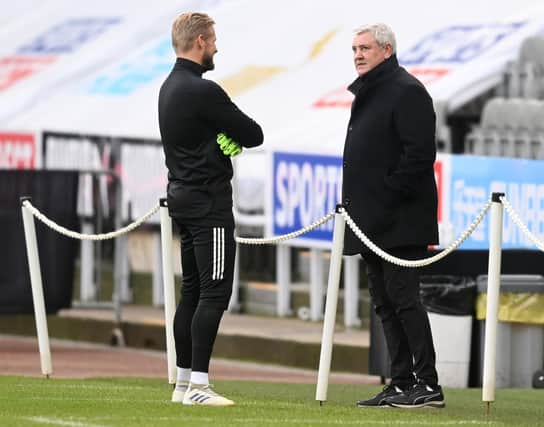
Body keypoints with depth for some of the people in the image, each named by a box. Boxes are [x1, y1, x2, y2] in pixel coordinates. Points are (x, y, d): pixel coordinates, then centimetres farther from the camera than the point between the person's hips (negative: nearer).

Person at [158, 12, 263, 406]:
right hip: (209, 200, -10)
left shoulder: (170, 88, 14)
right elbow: (254, 135, -14)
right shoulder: (202, 90, -18)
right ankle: (198, 385, -13)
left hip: (182, 194, 10)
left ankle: (183, 382, 14)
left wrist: (227, 136, 0)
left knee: (192, 290, 13)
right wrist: (238, 133, 8)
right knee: (214, 292, -9)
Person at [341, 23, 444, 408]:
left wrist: (390, 193, -19)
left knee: (403, 299, -11)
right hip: (373, 222, 10)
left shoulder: (407, 91, -10)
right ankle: (401, 384, 12)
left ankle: (428, 385, -10)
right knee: (385, 304, 9)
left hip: (400, 220, -10)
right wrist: (358, 203, 15)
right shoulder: (366, 93, 19)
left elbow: (419, 153, -18)